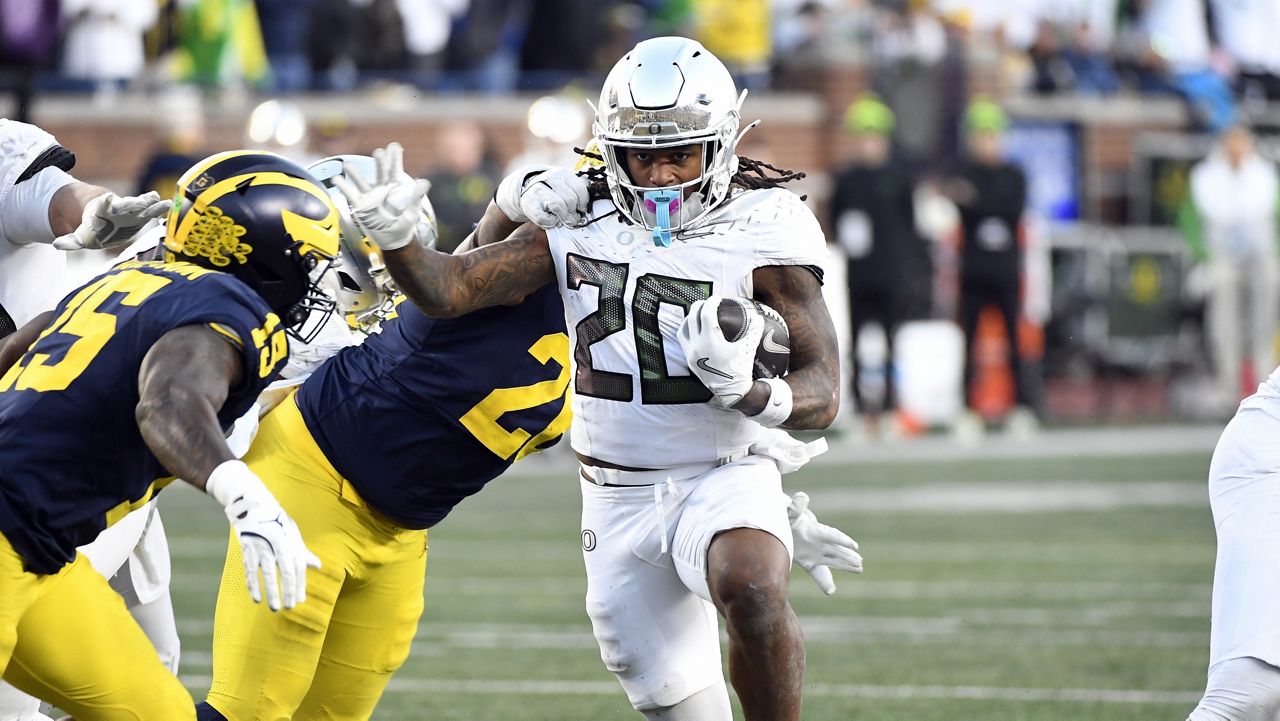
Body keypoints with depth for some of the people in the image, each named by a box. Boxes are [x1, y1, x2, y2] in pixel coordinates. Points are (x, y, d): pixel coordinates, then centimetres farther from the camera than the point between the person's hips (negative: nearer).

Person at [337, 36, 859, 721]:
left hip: (723, 479, -4)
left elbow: (821, 395, -14)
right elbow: (448, 289, -6)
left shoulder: (762, 233, -11)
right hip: (617, 502, 4)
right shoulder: (580, 223, -1)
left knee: (750, 591, -35)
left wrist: (747, 391, -36)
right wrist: (392, 235, -27)